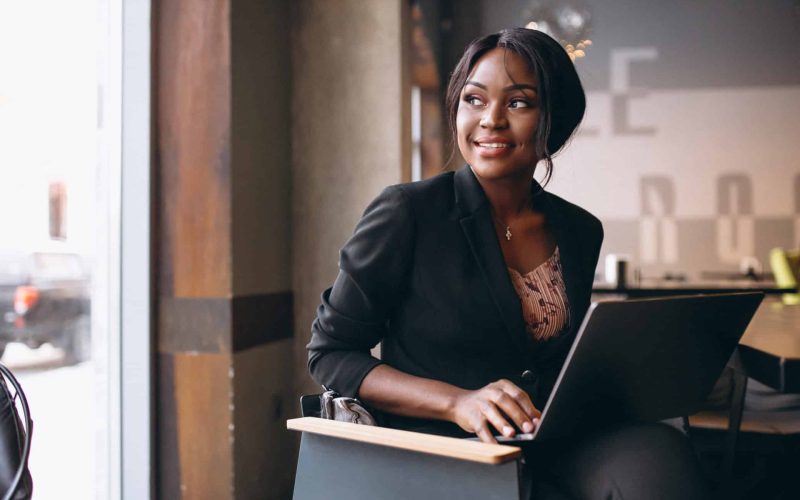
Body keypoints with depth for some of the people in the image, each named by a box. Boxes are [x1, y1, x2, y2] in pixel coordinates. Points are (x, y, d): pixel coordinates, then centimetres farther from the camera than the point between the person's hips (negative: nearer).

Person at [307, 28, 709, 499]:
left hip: (555, 451, 5)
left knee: (660, 453, -29)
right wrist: (458, 402, -18)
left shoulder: (581, 232, 10)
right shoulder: (406, 212, -6)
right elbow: (329, 352, -3)